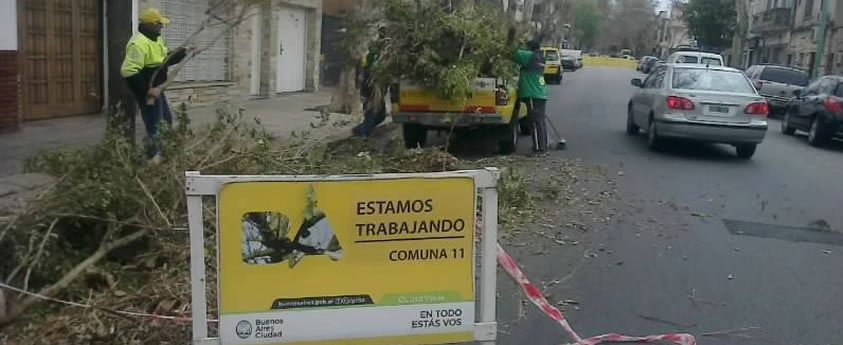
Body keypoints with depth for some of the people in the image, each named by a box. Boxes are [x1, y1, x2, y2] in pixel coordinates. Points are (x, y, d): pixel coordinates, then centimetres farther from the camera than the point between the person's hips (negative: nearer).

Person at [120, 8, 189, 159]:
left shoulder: (156, 39, 9)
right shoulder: (139, 43, -24)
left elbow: (164, 60, 20)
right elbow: (128, 72, -29)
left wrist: (181, 53, 3)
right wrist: (147, 89, -28)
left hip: (156, 89, 11)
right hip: (147, 93, -11)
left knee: (167, 121, 20)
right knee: (154, 127, -4)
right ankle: (153, 158, 7)